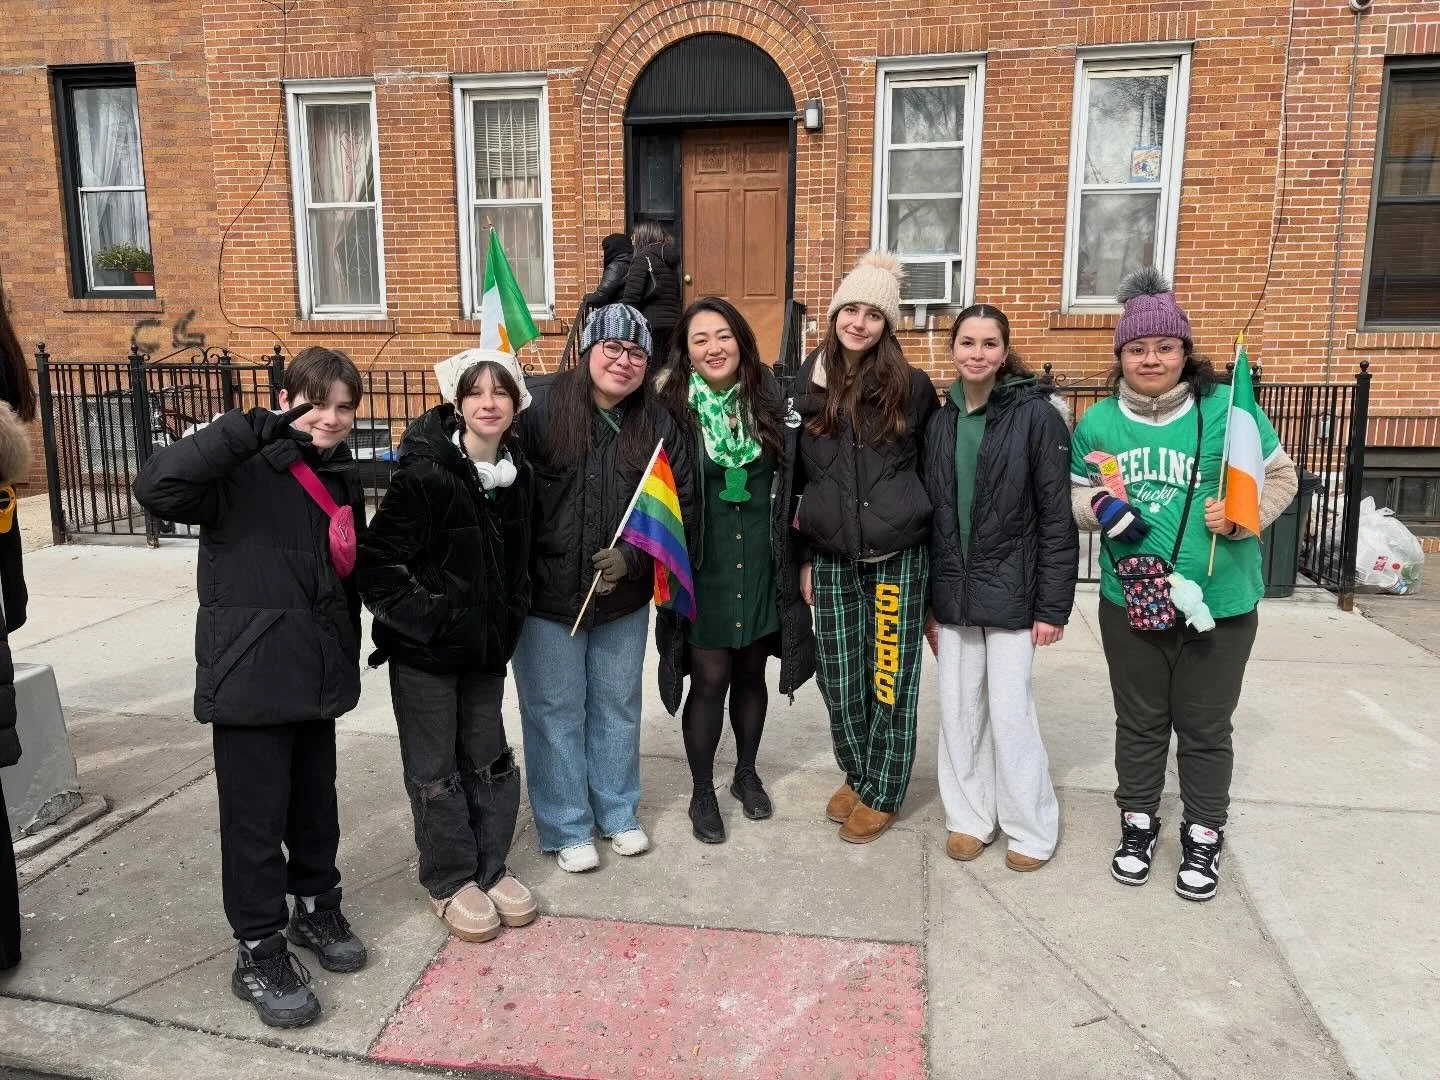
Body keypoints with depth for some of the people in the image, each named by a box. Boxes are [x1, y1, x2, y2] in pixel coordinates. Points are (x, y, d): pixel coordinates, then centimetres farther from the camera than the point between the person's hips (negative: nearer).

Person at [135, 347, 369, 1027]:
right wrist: (249, 430, -31)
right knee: (256, 815, 3)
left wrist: (348, 656, 20)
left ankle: (316, 907, 38)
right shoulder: (244, 472, -12)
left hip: (316, 674, 6)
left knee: (315, 800, 18)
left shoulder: (342, 479, 10)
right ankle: (259, 953, 18)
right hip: (250, 675, -6)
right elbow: (157, 487, -30)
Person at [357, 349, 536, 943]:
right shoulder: (425, 473, -19)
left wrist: (507, 623, 9)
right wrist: (422, 618, -17)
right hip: (424, 651, -5)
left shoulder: (516, 471, 1)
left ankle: (489, 868, 32)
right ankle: (450, 882, 25)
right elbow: (376, 561, -18)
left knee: (489, 759, 15)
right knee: (436, 769, 8)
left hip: (485, 647, 6)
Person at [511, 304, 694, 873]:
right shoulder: (537, 405, -13)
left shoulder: (658, 425, -1)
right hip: (546, 593, -3)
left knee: (617, 706, 18)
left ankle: (618, 812, 38)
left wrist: (631, 558, -15)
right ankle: (567, 828, 27)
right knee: (555, 711, 10)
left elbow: (680, 506, -1)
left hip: (625, 597, 3)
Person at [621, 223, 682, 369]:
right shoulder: (671, 259, 18)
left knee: (650, 373, -8)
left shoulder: (643, 257, -5)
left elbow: (631, 295, -13)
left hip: (651, 323, -8)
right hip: (673, 323, 8)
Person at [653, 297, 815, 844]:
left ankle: (747, 772, 38)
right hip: (702, 566, -3)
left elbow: (790, 481, 5)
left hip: (760, 564, 3)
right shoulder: (672, 407, -8)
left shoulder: (769, 401, 1)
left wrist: (793, 552, 3)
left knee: (751, 672, 16)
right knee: (709, 678, 3)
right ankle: (702, 792, 23)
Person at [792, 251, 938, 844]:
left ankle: (882, 794, 23)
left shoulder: (912, 386, -3)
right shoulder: (805, 385, 3)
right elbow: (795, 476, 8)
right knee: (838, 678, 9)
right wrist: (803, 556, 7)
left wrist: (911, 525, 4)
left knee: (890, 679, 5)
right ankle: (855, 776, 32)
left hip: (898, 556, -2)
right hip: (831, 557, 3)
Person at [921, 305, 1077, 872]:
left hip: (1009, 592, -4)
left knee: (1009, 712, 1)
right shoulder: (940, 422, 6)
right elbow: (931, 515, 10)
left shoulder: (1036, 415, -8)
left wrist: (1052, 606, -12)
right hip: (952, 592, 5)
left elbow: (1057, 518, -9)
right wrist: (926, 600, 10)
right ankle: (969, 817, 27)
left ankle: (1031, 829, 20)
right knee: (958, 709, 10)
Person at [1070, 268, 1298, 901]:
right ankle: (1138, 824, 36)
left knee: (1205, 728, 13)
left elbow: (1280, 476, 1)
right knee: (1140, 722, 17)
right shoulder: (1098, 421, -1)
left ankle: (1203, 837, 33)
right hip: (1130, 603, 2)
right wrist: (1099, 507, -13)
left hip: (1220, 605, -2)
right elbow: (1075, 494, 9)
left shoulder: (1227, 407, -9)